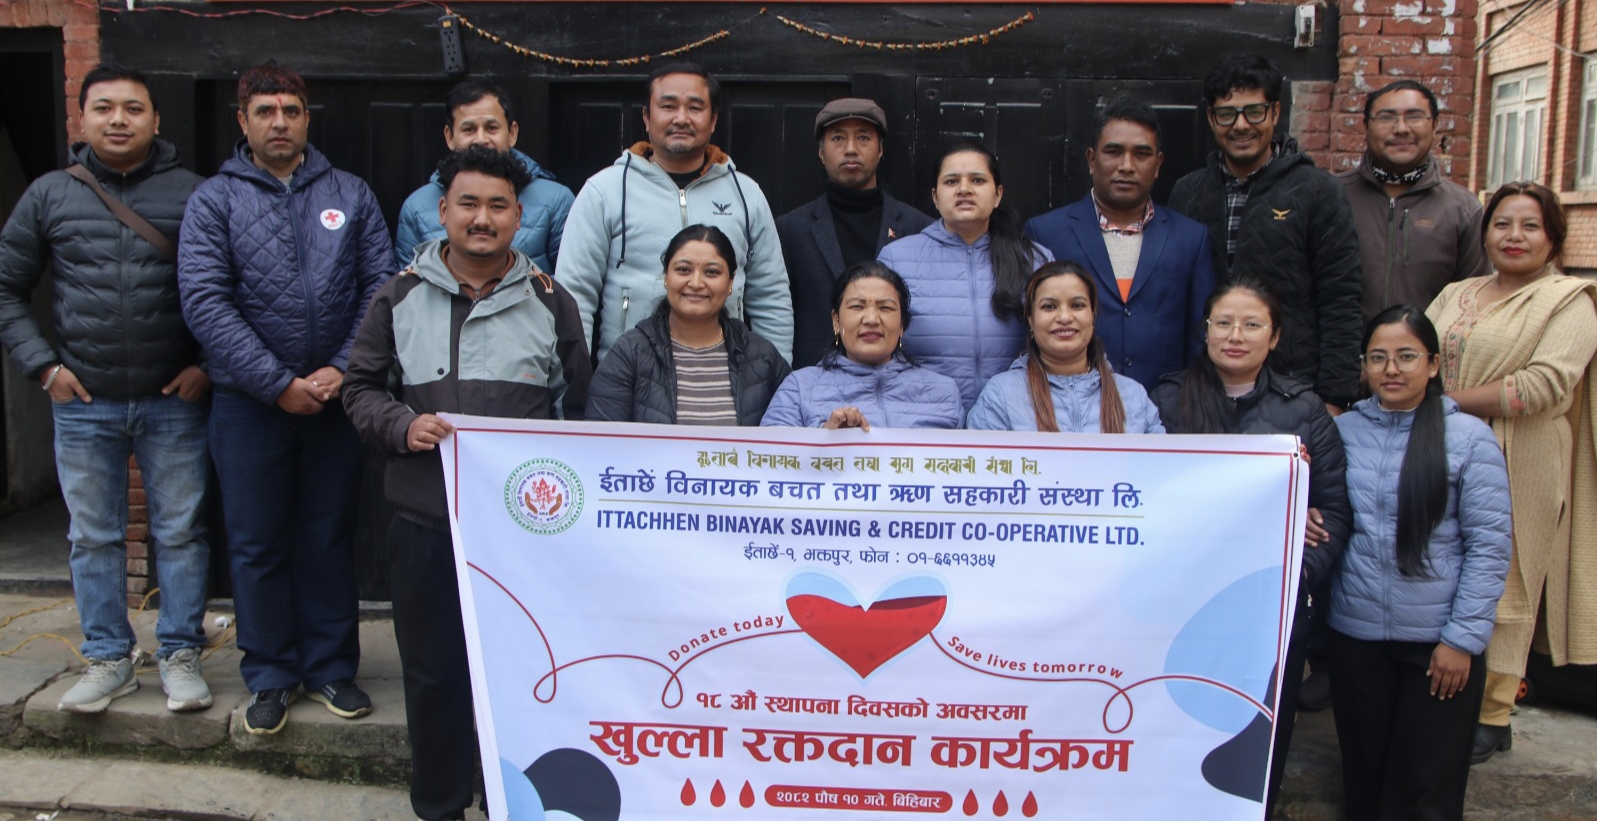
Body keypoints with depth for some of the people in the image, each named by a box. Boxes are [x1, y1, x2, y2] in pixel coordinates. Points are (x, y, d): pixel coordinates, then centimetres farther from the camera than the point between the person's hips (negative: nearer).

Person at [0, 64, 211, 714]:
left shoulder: (192, 193, -1)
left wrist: (208, 364, -7)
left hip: (174, 400, -2)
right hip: (83, 402, 2)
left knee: (180, 532, 5)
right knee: (93, 537, 10)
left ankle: (181, 655, 18)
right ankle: (107, 660, 23)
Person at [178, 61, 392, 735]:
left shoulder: (350, 194, 6)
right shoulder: (215, 200, 1)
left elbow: (381, 288, 0)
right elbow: (205, 302, -9)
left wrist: (343, 369, -12)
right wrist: (279, 384, -15)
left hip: (336, 397, 1)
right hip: (250, 403, -1)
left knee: (329, 539, 10)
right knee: (258, 545, 8)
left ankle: (331, 666, 23)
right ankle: (271, 675, 22)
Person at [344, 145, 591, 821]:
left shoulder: (550, 302, 5)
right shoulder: (400, 296, 5)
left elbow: (578, 408, 10)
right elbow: (361, 387, 10)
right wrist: (402, 426, -9)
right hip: (425, 519, 1)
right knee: (432, 671, 11)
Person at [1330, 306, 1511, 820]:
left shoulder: (1468, 438, -6)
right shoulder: (1342, 431, 3)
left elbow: (1489, 546, -7)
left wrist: (1462, 638, -10)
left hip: (1438, 640, -3)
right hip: (1355, 634, 3)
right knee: (1364, 777, 14)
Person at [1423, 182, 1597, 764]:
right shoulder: (1457, 296, 16)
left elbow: (1547, 383, -15)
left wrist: (1453, 399, -14)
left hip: (1518, 466, -5)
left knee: (1501, 586, 0)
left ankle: (1491, 716, 11)